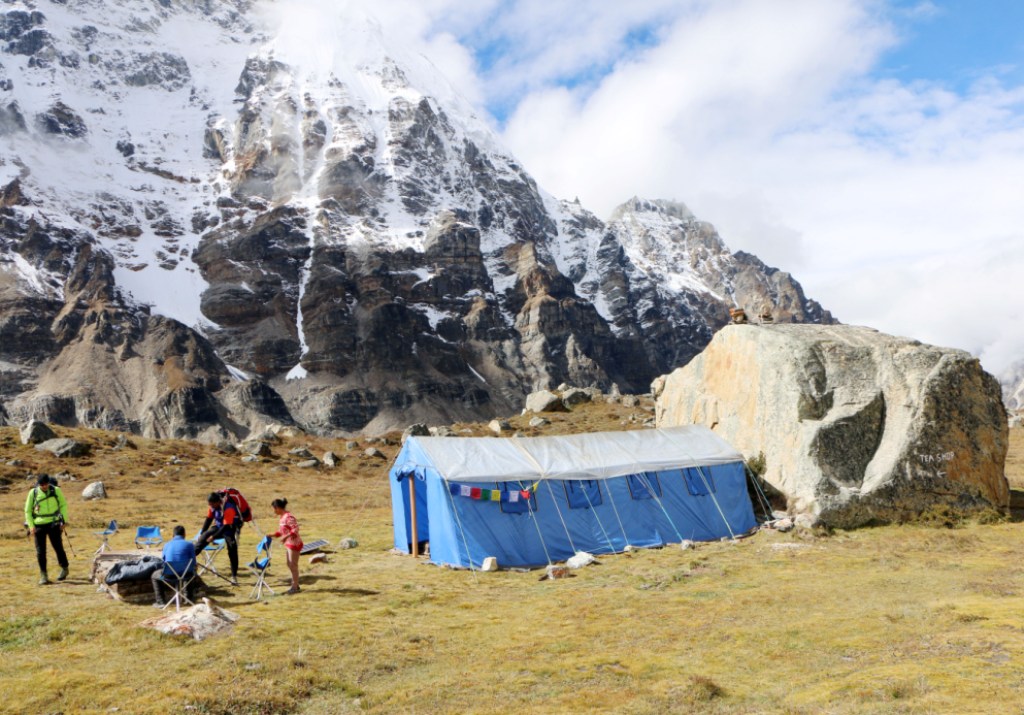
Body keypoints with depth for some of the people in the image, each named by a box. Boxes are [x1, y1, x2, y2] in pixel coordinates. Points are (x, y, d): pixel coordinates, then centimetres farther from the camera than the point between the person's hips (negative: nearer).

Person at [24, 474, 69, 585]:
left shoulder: (56, 490, -4)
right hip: (39, 525, 1)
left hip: (53, 524, 0)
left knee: (58, 547, 4)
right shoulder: (33, 492, -4)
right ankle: (43, 575, 11)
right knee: (40, 551, 1)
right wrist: (31, 525, -4)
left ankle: (64, 568, 23)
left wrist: (63, 521, 0)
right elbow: (28, 510, 5)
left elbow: (63, 505, 7)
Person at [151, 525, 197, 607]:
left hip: (169, 575, 0)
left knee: (155, 575, 31)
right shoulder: (190, 544, 2)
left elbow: (164, 561, 18)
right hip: (186, 574, 0)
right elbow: (193, 563, 3)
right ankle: (189, 597, 42)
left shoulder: (167, 545, 9)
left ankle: (161, 601, 22)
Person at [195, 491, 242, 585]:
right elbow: (209, 519, 4)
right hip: (219, 526, 6)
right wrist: (201, 533, 0)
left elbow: (226, 526, -30)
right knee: (204, 537, -16)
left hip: (230, 528, -6)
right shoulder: (214, 506, -9)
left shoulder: (229, 508, -30)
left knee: (232, 552, -13)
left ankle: (234, 577, -7)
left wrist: (213, 536, -29)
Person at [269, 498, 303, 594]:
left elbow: (296, 529, -28)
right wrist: (272, 535, 11)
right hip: (288, 544, 10)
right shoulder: (283, 517, 8)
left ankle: (294, 587, 11)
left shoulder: (288, 517, -22)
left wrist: (286, 536, -36)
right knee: (288, 564, 17)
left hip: (294, 544, -10)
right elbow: (282, 531, 18)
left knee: (293, 565, -1)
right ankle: (295, 585, 29)